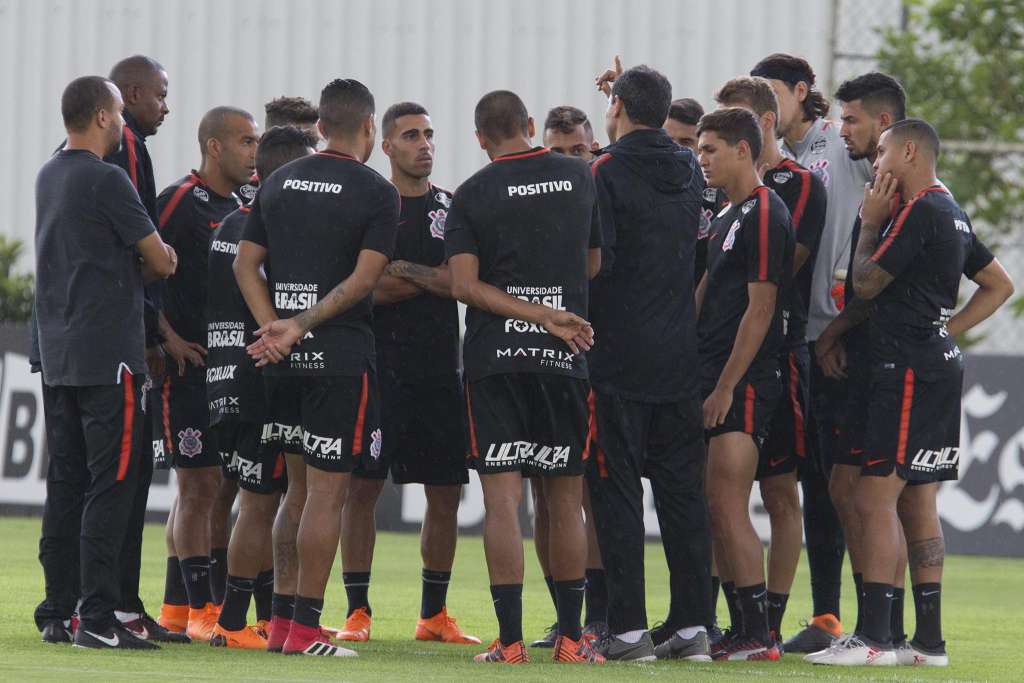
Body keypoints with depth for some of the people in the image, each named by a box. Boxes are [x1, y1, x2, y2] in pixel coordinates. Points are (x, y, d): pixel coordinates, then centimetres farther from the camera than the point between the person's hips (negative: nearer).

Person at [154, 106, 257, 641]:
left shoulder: (239, 209, 16)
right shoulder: (179, 201, -9)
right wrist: (168, 340, -18)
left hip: (229, 369, 8)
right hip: (188, 369, -8)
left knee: (220, 487, 9)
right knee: (198, 485, -9)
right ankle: (198, 610, -8)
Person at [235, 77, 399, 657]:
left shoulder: (278, 183, 11)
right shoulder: (378, 193, -5)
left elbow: (247, 263, 7)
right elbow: (364, 279, -13)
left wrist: (273, 327, -1)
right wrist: (301, 326, -12)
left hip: (287, 362, 6)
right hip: (342, 356, -6)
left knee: (298, 487, 15)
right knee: (327, 491, -4)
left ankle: (281, 620, 16)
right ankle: (305, 628, -6)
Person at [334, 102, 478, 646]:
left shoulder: (454, 209, 11)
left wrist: (402, 270, -11)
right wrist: (433, 279, -9)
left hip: (439, 370, 3)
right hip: (378, 368, -3)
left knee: (446, 493, 4)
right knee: (361, 487, -5)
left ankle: (434, 613, 14)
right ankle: (357, 611, 1)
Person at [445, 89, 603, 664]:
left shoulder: (473, 194, -2)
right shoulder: (580, 177, 6)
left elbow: (464, 285, -9)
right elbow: (594, 264, 14)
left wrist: (540, 314, -8)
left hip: (494, 358, -2)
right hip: (565, 359, 2)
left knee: (502, 498, -4)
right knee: (566, 500, 9)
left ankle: (511, 638, -9)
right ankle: (571, 636, 11)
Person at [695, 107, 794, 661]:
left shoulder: (764, 213, -12)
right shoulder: (728, 218, 19)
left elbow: (760, 308, -16)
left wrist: (726, 386, -17)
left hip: (743, 385, -10)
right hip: (714, 384, 10)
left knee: (727, 509, -12)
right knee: (716, 512, 9)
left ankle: (758, 636, -11)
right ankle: (746, 630, 13)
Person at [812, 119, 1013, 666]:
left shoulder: (918, 212, -13)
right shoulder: (952, 213, 17)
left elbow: (866, 283, -11)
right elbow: (999, 285, 24)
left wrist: (870, 223, 2)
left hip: (909, 370, -10)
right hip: (939, 367, 10)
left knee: (875, 497, -11)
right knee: (917, 501, 12)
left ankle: (873, 637, -15)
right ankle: (929, 640, 12)